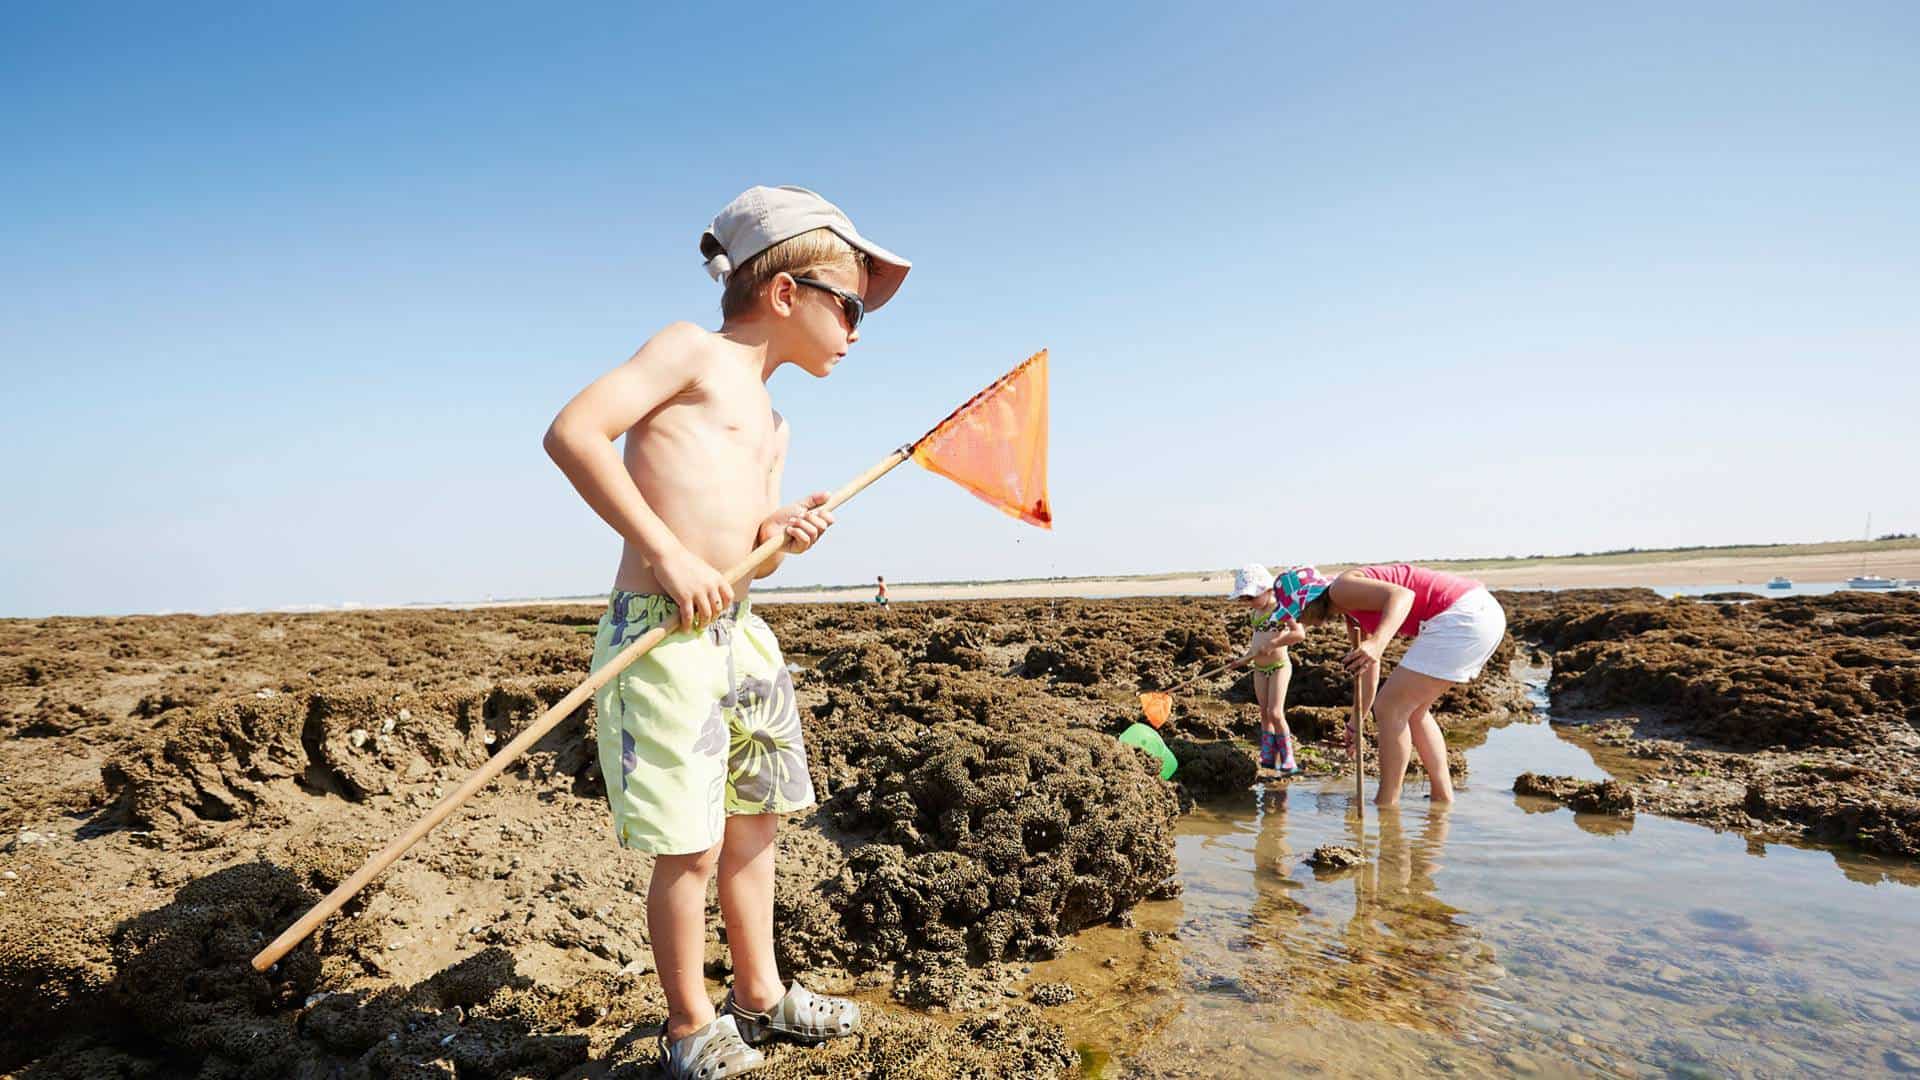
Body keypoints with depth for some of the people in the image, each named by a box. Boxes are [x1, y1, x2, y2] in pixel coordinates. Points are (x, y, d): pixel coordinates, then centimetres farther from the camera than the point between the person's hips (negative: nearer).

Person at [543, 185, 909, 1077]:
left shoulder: (771, 427, 19)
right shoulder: (692, 349, -5)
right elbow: (573, 431, -17)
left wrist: (781, 537, -1)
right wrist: (669, 554, -20)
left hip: (739, 631, 9)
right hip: (661, 635, -9)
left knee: (754, 821, 18)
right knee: (692, 845, 0)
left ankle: (759, 993, 37)